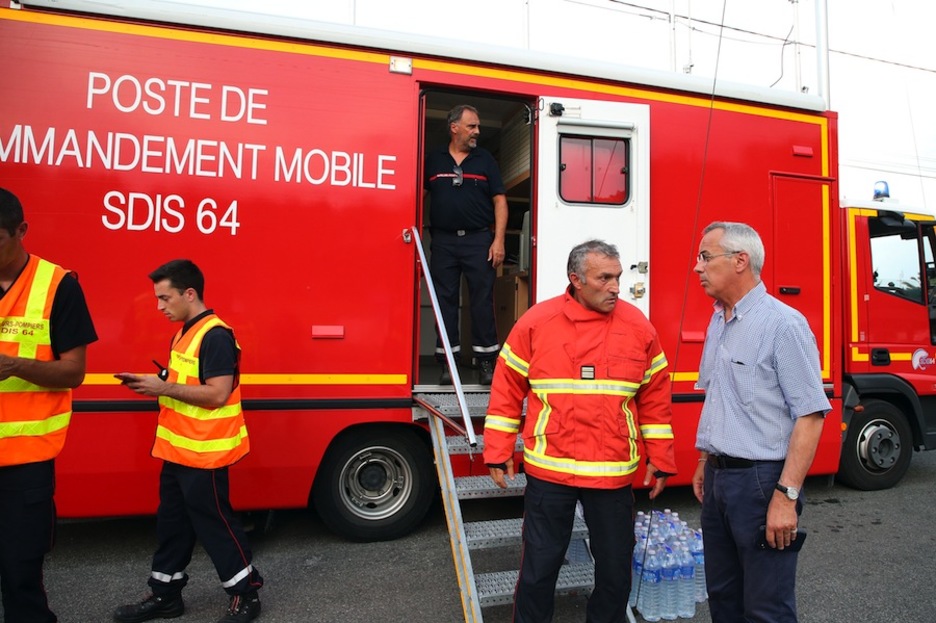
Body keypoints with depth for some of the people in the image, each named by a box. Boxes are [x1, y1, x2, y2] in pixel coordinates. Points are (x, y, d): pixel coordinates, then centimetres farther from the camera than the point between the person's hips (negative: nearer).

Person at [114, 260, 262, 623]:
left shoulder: (215, 336, -19)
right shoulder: (185, 333, 12)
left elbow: (217, 394, -25)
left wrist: (163, 387, -21)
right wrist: (155, 385, 1)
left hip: (204, 455, -10)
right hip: (178, 451, 10)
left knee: (214, 524, 2)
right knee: (172, 523, 18)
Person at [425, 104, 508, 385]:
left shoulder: (485, 159, 9)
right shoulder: (433, 159, 10)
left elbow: (499, 200, 4)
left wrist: (499, 240, -5)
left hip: (479, 240, -1)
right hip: (443, 241, 1)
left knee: (483, 300, -2)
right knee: (445, 301, 3)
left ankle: (486, 362, 4)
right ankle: (447, 361, 10)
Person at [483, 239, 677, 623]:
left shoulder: (639, 328, 0)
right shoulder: (536, 322, -5)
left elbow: (656, 401, 7)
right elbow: (507, 392, 1)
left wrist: (660, 459, 8)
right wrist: (498, 454, 0)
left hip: (614, 474, 2)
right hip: (548, 471, -1)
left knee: (615, 567, 15)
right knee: (540, 565, 11)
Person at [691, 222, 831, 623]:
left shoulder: (783, 324, -15)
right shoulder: (718, 323, 11)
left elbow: (810, 415, -18)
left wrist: (786, 496, -21)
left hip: (761, 480, -8)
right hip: (718, 477, 8)